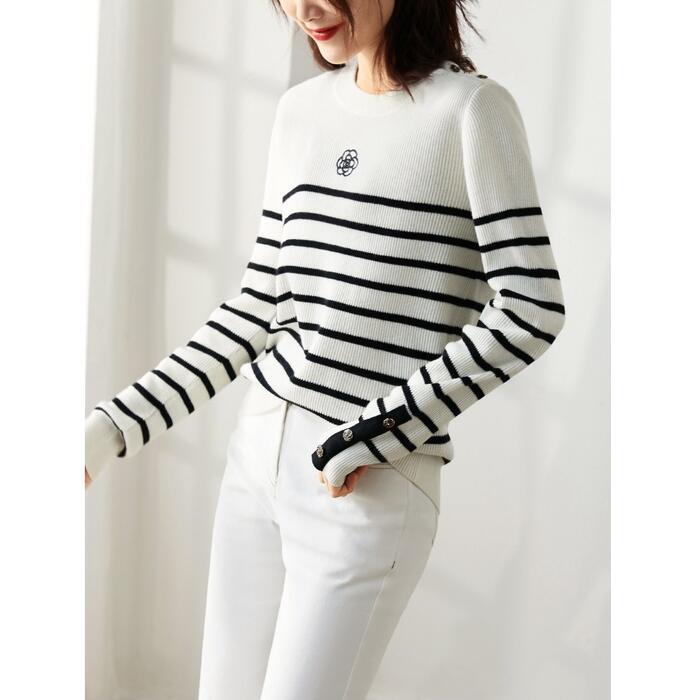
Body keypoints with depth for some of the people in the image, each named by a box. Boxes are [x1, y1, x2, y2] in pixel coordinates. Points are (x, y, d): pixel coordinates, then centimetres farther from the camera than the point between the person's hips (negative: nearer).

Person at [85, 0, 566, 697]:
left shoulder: (471, 107, -6)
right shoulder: (299, 110, 10)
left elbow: (530, 309, -10)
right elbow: (259, 303, 13)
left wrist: (377, 433, -15)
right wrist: (116, 424, 8)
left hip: (374, 486, -6)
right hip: (256, 457, 6)